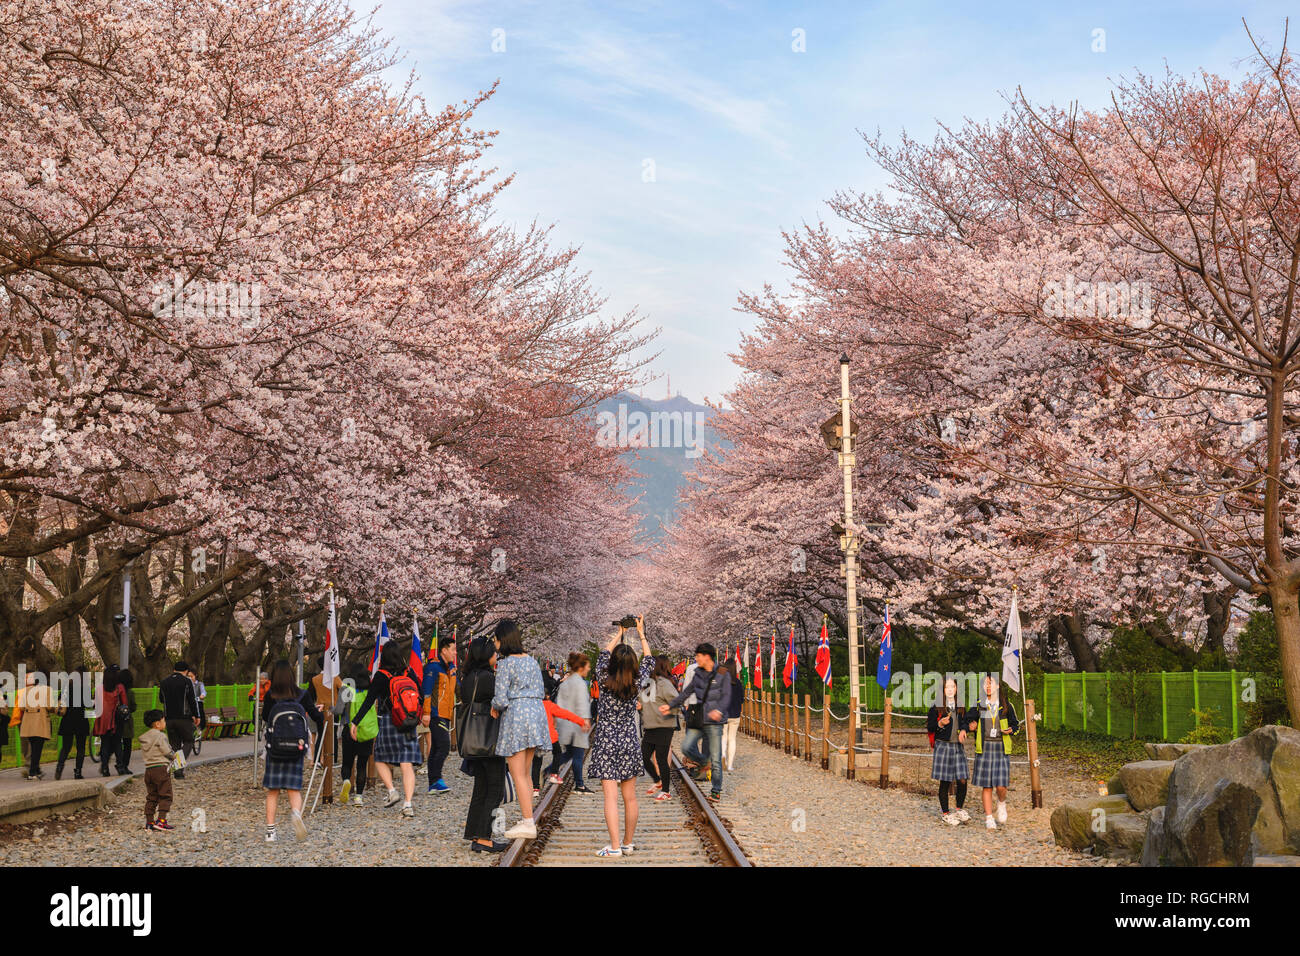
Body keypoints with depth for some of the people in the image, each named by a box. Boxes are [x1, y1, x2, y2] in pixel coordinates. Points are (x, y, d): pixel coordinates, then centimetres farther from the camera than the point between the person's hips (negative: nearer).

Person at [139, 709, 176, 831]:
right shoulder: (161, 736, -12)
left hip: (148, 769, 7)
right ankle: (161, 820, -10)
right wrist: (175, 756, 8)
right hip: (161, 768, -7)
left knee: (151, 797, 12)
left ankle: (149, 821, 11)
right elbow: (167, 751, -14)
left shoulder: (144, 738, 12)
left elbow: (143, 753, 15)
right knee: (165, 796, -2)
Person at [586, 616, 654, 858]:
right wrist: (641, 634, 24)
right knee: (630, 797, 10)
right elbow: (648, 661, 13)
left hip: (606, 743, -2)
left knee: (611, 796, -6)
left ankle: (614, 846, -11)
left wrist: (619, 634, 23)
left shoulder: (604, 682, -10)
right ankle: (628, 842, 19)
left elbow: (603, 656, 10)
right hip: (629, 742, 2)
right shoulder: (637, 684, -6)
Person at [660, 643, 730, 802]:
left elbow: (726, 696, -13)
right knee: (686, 746, -9)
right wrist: (670, 705, 9)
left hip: (714, 722, -5)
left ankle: (716, 790, 11)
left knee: (716, 758, -2)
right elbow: (686, 692, 17)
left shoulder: (722, 675, -5)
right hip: (698, 719, 5)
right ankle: (700, 761, 23)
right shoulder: (698, 674, 12)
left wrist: (719, 710, -32)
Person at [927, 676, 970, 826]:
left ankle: (959, 809, 16)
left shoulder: (960, 705, 11)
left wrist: (963, 730, -2)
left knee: (962, 780, -3)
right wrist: (940, 724, -19)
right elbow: (929, 727, -1)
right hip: (943, 745, -4)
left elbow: (964, 722, 19)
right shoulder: (937, 706, -1)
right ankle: (945, 814, 11)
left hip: (958, 746, 4)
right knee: (945, 782, 0)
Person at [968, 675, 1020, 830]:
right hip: (984, 747, 1)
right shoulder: (978, 705, 5)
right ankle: (988, 818, 8)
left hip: (1001, 747, -1)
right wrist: (970, 726, -7)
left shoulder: (1006, 706, 4)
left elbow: (1015, 724, 13)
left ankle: (1001, 803, 26)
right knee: (986, 785, -1)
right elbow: (969, 720, 15)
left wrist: (1010, 730, -8)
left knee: (1001, 785, -8)